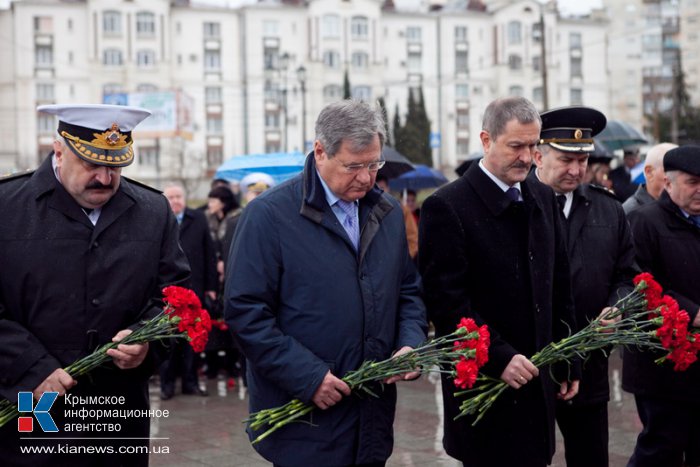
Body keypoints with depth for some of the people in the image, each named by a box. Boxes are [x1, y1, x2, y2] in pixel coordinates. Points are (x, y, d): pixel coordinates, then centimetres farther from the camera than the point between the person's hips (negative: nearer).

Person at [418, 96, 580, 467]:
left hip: (538, 377, 6)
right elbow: (445, 299, -16)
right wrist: (499, 357, -20)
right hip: (483, 378, -6)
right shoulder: (446, 206, -12)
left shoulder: (543, 199, 10)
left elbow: (559, 287, 14)